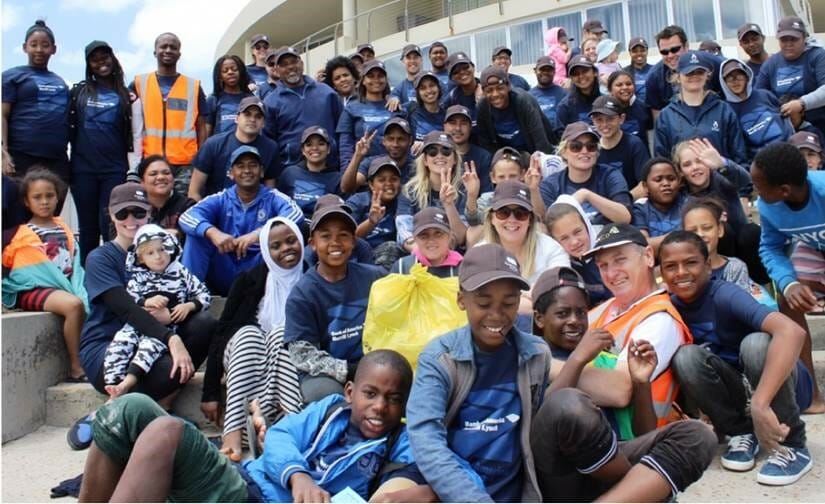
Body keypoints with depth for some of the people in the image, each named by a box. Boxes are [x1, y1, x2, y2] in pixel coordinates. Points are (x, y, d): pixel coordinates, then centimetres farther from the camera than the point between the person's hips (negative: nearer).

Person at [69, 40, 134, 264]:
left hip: (114, 170, -1)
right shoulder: (79, 91, 11)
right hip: (83, 169, 2)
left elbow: (133, 134, 5)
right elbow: (67, 127, 12)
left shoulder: (125, 95, 8)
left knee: (110, 226, -6)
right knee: (88, 227, 6)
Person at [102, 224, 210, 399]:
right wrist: (146, 302, -15)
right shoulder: (138, 277, 17)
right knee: (120, 341, -26)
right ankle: (113, 386, -34)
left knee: (150, 344, -33)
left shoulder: (181, 272, 15)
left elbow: (204, 295, 13)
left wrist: (188, 306, -6)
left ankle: (127, 384, -46)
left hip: (166, 327, -2)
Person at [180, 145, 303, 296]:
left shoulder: (274, 198, -2)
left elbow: (296, 214, -25)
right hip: (224, 274, 2)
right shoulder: (220, 200, 4)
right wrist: (213, 232, -36)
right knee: (196, 234, -14)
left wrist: (258, 233, -40)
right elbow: (187, 217, -13)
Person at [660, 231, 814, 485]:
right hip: (736, 390, 4)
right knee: (685, 356, -23)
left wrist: (760, 403, -50)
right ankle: (741, 432, -3)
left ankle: (792, 445, -15)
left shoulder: (724, 294, -26)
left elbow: (791, 331, -42)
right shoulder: (672, 308, -9)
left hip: (777, 384, -4)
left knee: (756, 343, -34)